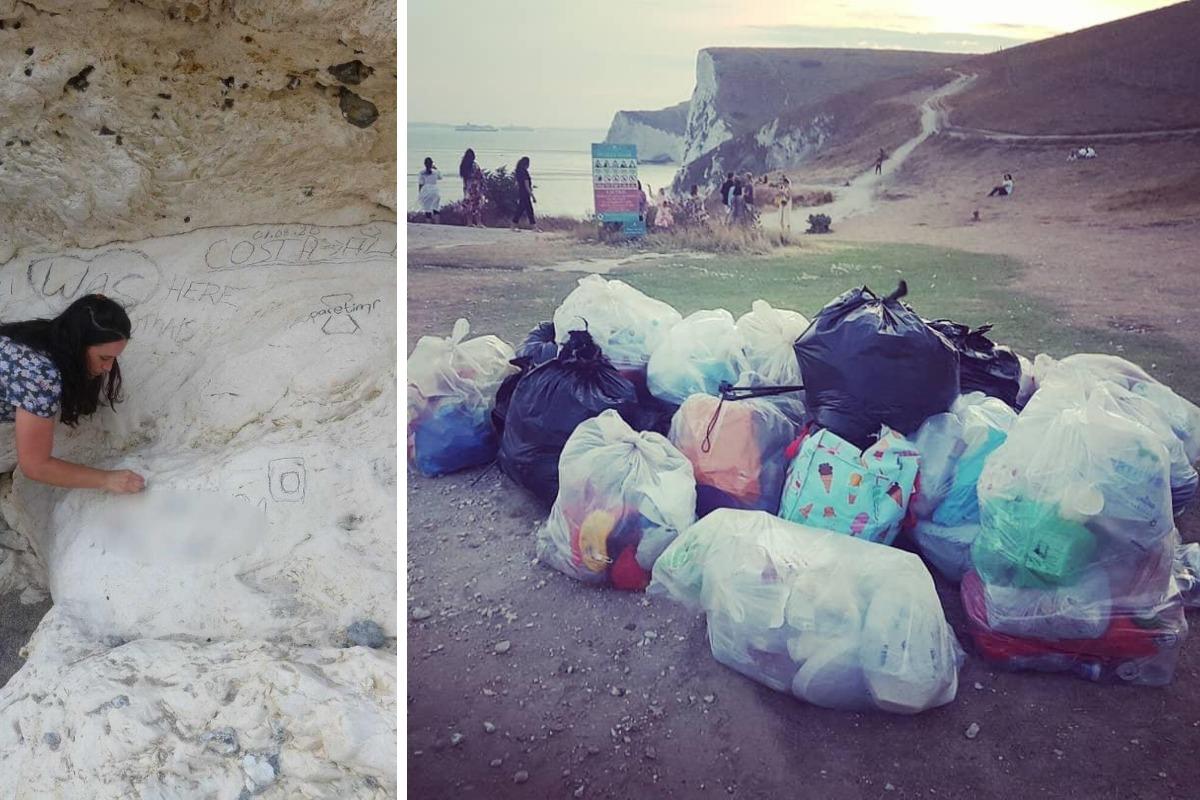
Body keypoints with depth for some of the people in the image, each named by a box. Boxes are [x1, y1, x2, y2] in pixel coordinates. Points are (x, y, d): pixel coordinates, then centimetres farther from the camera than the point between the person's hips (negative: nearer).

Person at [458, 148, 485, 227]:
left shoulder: (463, 165, 6)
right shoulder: (474, 164, -9)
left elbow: (462, 175, 9)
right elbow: (480, 176, -9)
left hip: (467, 186, 5)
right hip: (475, 186, -5)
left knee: (469, 204, 8)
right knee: (477, 204, -4)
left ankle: (470, 222, 8)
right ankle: (479, 222, -9)